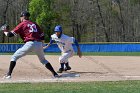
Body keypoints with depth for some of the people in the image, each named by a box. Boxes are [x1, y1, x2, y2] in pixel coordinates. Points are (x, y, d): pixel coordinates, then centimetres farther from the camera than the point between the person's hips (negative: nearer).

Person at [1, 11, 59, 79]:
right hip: (39, 44, 5)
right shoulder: (34, 24, 22)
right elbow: (42, 36, 19)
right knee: (43, 60, 25)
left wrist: (5, 31, 22)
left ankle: (9, 74, -3)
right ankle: (54, 73, 16)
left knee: (14, 57, 7)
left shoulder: (22, 24, 7)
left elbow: (10, 34, 3)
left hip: (30, 44, -5)